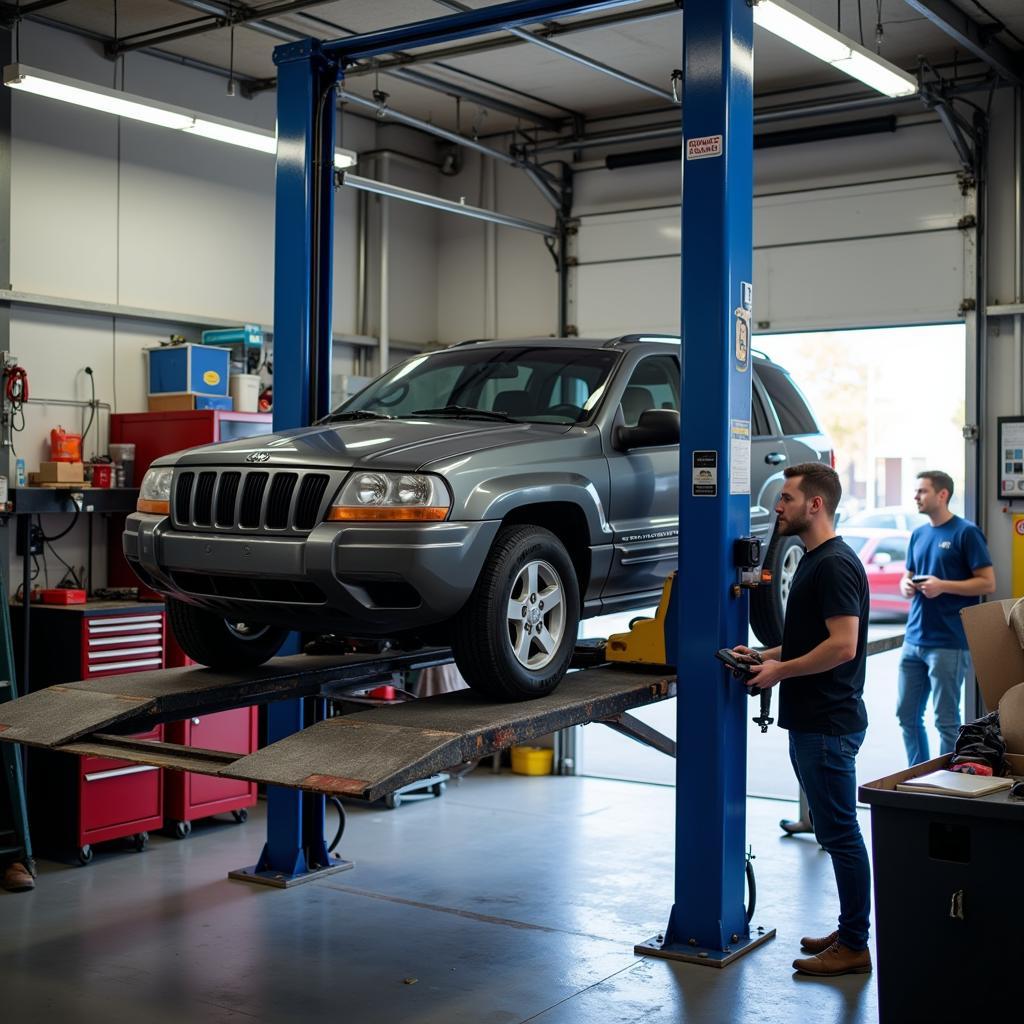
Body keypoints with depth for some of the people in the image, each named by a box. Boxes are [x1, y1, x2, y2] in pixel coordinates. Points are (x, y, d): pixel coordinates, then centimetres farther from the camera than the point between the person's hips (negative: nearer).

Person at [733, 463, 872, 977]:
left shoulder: (835, 565, -17)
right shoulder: (814, 560, 15)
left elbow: (842, 645, -24)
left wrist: (781, 670, -16)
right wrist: (766, 654, 11)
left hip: (829, 725, -10)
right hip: (811, 721, 10)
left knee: (840, 833, -3)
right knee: (836, 832, 16)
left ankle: (853, 947, 6)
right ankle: (849, 931, 25)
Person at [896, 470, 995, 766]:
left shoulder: (966, 533, -6)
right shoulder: (918, 534, 14)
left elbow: (987, 583, -9)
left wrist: (942, 586, -18)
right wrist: (906, 586, -1)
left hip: (949, 643, -7)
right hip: (914, 639, 7)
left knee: (946, 719, 1)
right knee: (907, 714, 11)